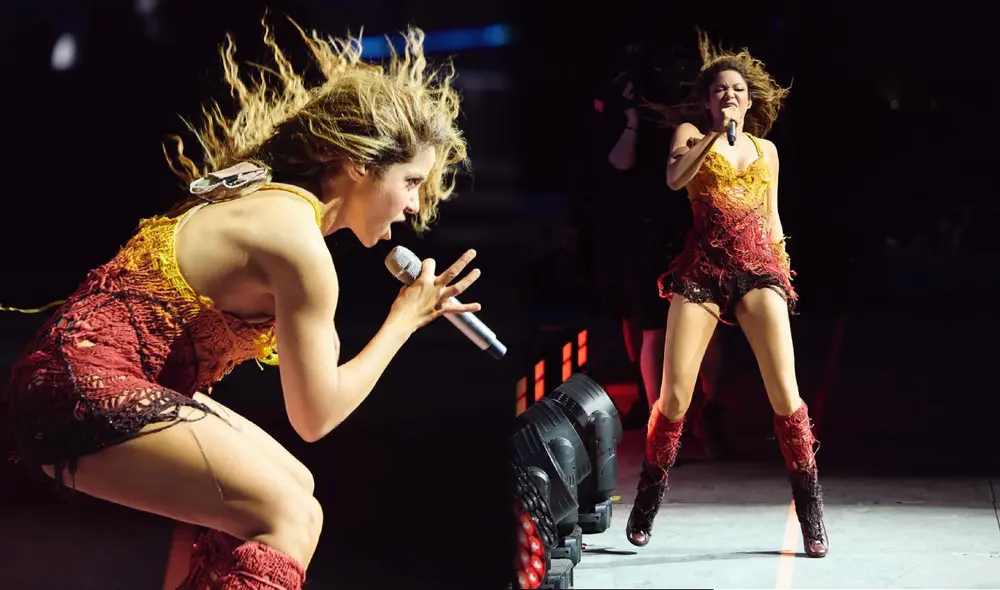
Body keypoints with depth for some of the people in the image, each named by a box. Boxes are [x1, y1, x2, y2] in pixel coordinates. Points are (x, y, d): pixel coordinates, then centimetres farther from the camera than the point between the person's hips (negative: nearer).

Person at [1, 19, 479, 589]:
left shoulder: (265, 195, 13)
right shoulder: (302, 246, -16)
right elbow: (314, 415, -10)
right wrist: (404, 321, -2)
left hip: (85, 372, 10)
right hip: (87, 387, -10)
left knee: (292, 486, 13)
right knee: (290, 516, -12)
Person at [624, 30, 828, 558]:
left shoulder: (766, 149, 21)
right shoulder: (690, 134, 11)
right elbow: (675, 178, -9)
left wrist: (783, 264, 14)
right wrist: (714, 133, -17)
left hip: (759, 267, 2)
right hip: (702, 268, -2)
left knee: (785, 392, -11)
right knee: (675, 395, -8)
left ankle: (811, 513, -2)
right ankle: (646, 505, 10)